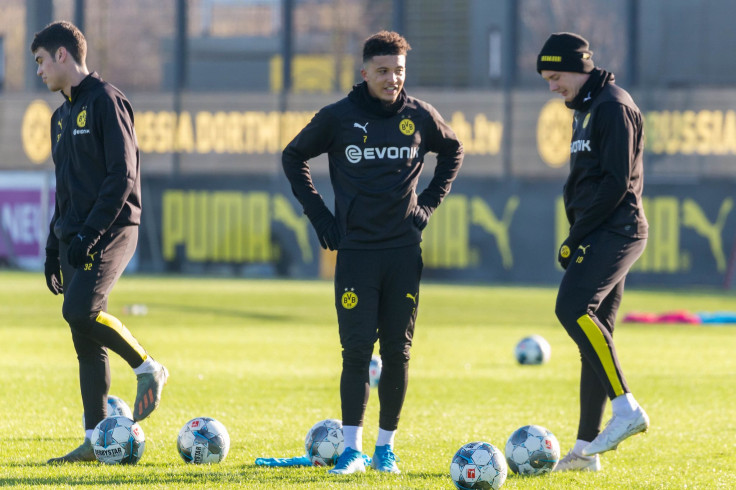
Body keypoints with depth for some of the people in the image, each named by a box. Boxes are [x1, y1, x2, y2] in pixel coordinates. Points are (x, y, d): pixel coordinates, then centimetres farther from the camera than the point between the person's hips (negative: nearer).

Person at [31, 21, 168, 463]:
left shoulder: (106, 101, -8)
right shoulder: (63, 116, 20)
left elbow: (123, 175, -15)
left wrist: (89, 233, -20)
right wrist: (54, 248, 19)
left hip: (111, 231, -9)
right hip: (76, 239, 9)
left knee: (80, 310, -27)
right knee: (86, 340, 3)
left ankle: (147, 367, -7)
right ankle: (97, 440, 3)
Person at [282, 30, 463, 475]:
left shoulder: (419, 116, 3)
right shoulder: (337, 117, -1)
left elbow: (454, 152, 22)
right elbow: (294, 158, 12)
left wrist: (428, 204, 11)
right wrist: (318, 214, 5)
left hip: (404, 251, 2)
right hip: (355, 250, -2)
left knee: (398, 352, 3)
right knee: (357, 350, -6)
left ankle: (387, 447, 12)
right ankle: (353, 449, -2)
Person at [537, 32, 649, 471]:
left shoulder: (613, 106, -10)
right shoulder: (587, 108, 20)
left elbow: (616, 183, -18)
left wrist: (578, 235, -16)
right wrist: (576, 234, 14)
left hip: (617, 230, -10)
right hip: (601, 235, 10)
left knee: (573, 307, -24)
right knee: (594, 332, 7)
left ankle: (626, 407, -25)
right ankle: (587, 450, 7)